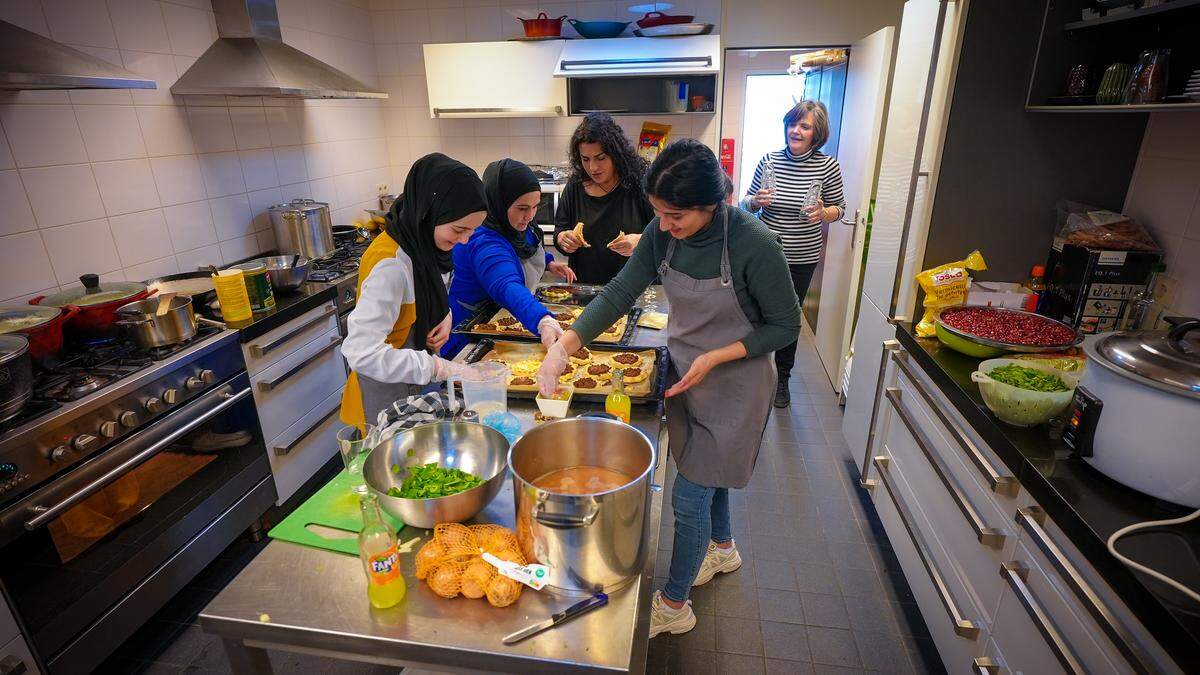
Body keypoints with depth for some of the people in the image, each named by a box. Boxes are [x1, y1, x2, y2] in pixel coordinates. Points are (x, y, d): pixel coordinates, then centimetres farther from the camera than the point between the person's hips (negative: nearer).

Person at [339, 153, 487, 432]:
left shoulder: (423, 242, -5)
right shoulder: (391, 264, -30)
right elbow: (362, 353, -33)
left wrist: (445, 316, -9)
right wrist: (438, 368, -30)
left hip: (416, 383, 8)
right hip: (387, 393, -8)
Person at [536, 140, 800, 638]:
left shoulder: (754, 245, -27)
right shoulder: (663, 232, -12)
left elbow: (785, 326, -15)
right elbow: (619, 293, -9)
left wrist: (714, 358, -25)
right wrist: (564, 345, -20)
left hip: (733, 381, -6)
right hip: (685, 372, 6)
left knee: (690, 498, 3)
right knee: (706, 473, 25)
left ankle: (673, 606, 27)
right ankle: (723, 548, 54)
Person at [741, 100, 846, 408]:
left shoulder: (828, 167, -7)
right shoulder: (769, 160, -4)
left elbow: (839, 207, 3)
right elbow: (746, 203, 6)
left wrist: (823, 213, -19)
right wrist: (756, 201, -18)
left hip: (802, 257, -1)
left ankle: (782, 379, 32)